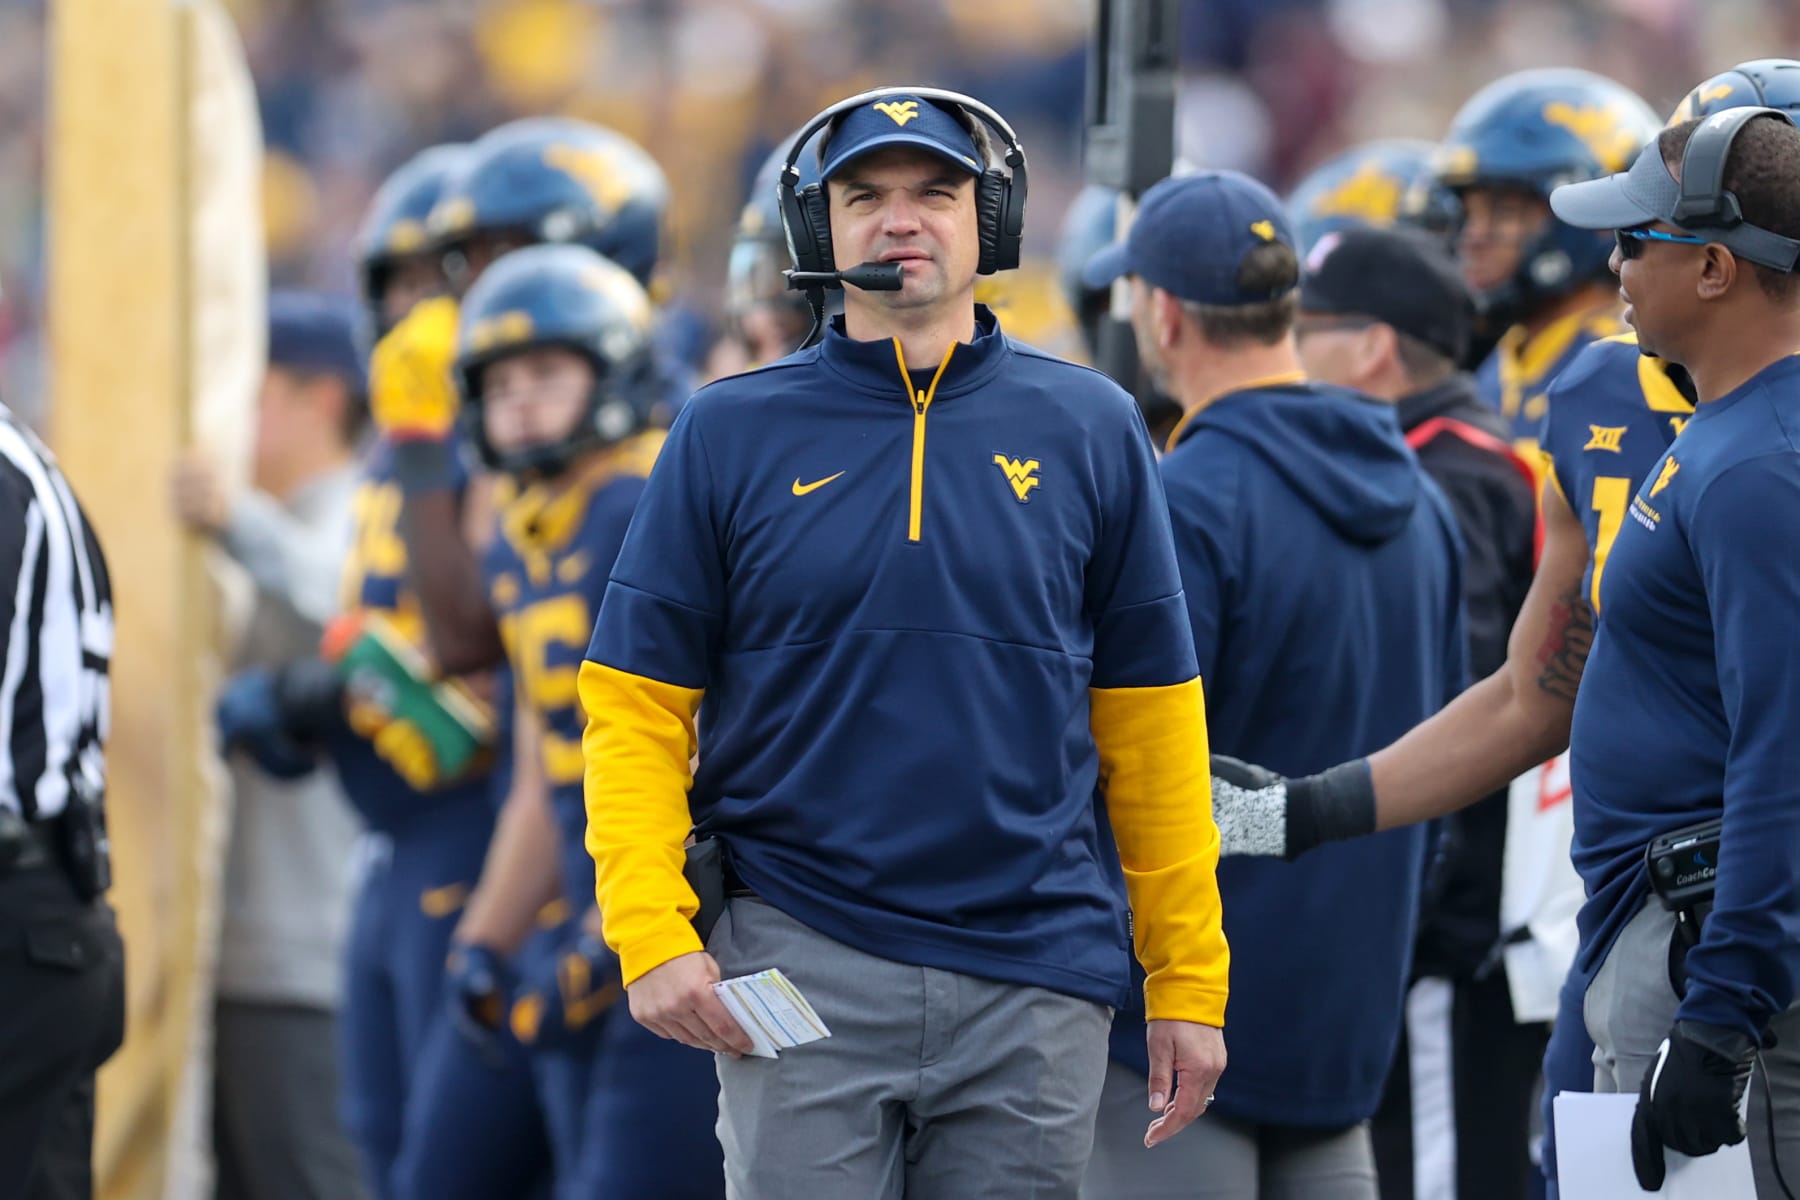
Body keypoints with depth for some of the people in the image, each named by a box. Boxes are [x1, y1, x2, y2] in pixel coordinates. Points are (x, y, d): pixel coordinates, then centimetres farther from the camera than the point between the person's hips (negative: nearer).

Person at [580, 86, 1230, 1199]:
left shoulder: (1088, 428, 7)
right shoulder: (732, 431, 4)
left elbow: (1151, 719, 7)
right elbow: (637, 705, 3)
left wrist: (1188, 983, 4)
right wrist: (652, 934, -10)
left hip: (1036, 969, 1)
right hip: (803, 963, -1)